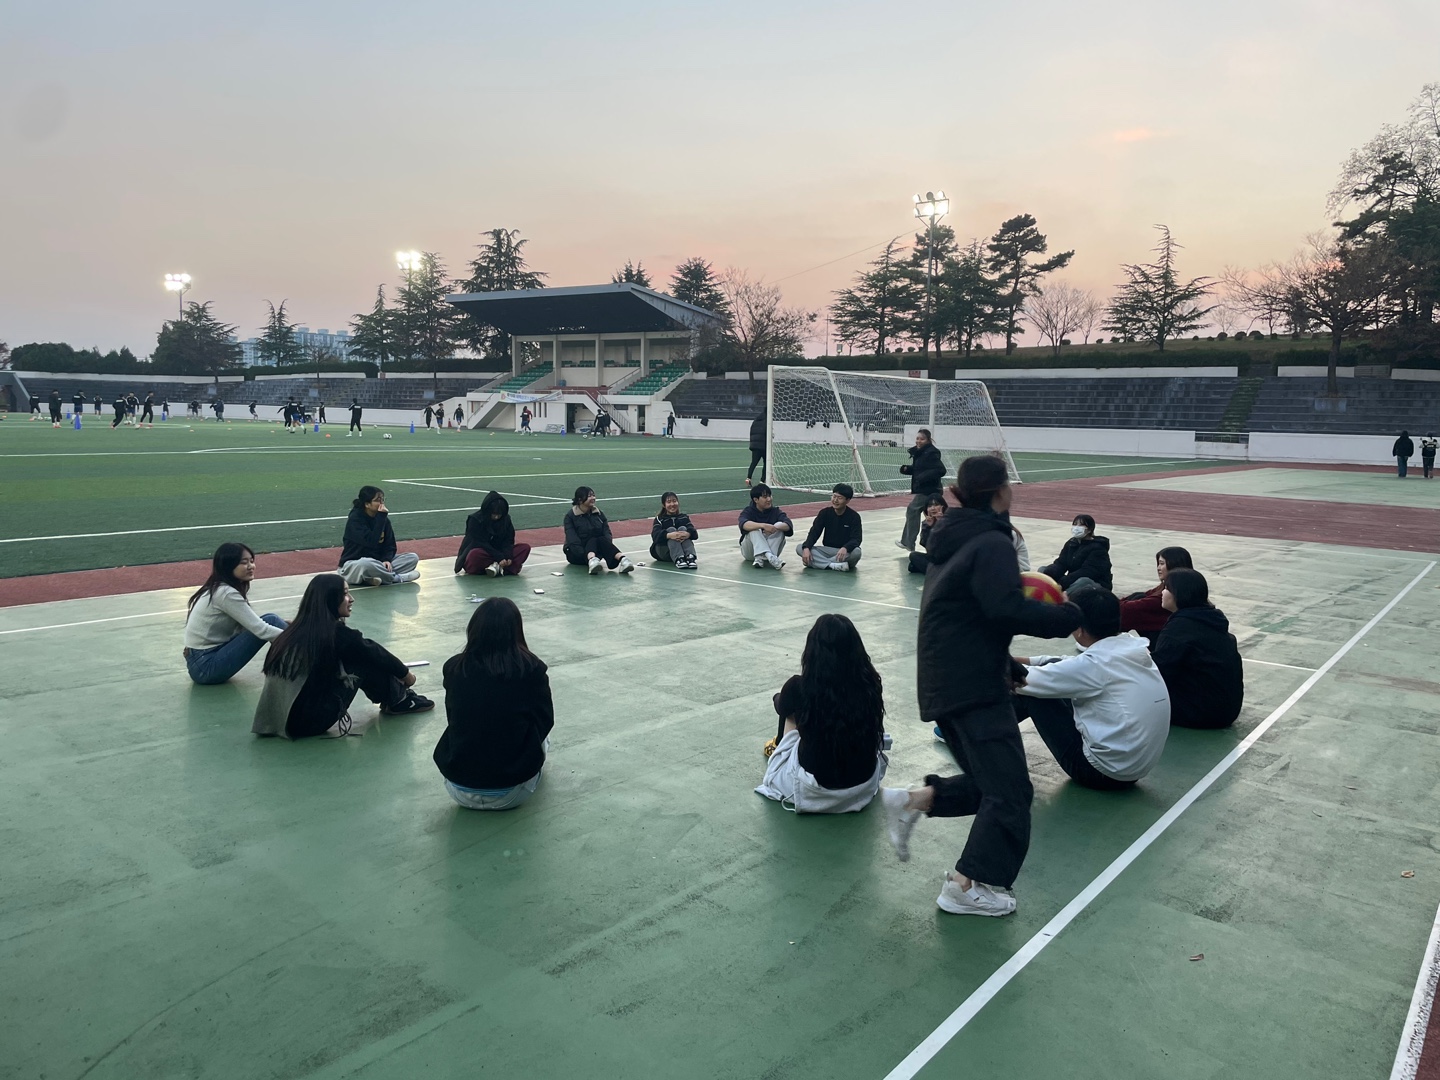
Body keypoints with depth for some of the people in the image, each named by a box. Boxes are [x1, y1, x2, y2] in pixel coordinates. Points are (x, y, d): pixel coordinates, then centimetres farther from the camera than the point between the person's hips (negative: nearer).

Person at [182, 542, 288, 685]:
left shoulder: (219, 588, 9)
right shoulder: (226, 593, -18)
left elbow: (253, 624, 8)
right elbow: (260, 630, -22)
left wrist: (284, 627, -3)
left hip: (202, 660, 9)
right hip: (205, 666, -9)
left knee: (268, 621, 1)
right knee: (271, 621, -15)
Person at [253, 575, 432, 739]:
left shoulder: (298, 629, 9)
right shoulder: (336, 633, -13)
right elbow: (377, 654, 2)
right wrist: (406, 674, 20)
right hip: (311, 720, -8)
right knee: (363, 662, 0)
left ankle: (394, 696, 25)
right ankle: (399, 701, 18)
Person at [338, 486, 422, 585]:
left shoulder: (383, 519, 3)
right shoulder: (355, 519, -15)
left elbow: (390, 545, 4)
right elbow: (371, 542, -28)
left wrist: (387, 560, -17)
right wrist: (381, 517, -25)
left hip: (377, 563, 7)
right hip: (353, 565, -6)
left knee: (413, 557, -10)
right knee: (366, 563, -43)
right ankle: (396, 578, -20)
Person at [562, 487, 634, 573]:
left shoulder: (599, 513, 9)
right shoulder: (570, 516, -6)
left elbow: (607, 533, 0)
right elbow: (572, 540, -18)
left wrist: (609, 548, -22)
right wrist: (587, 556, -33)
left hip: (596, 550, 4)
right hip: (576, 554, -3)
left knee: (602, 540, -28)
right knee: (593, 540, -32)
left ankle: (622, 559, -55)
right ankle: (591, 560, -66)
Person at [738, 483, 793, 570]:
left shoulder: (776, 511, -1)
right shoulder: (748, 511, -7)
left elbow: (788, 525, -20)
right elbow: (744, 524, -32)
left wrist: (775, 527, -41)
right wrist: (763, 525, -48)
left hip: (771, 548, 2)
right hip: (750, 551, -2)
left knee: (779, 526, -23)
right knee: (754, 528, -29)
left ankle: (760, 558, -37)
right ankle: (769, 557, -50)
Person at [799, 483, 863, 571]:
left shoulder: (854, 516, -8)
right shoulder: (825, 513, 1)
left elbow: (856, 539, -17)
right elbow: (814, 532, -5)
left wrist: (845, 548, -41)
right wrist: (806, 548, -26)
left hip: (845, 552, -3)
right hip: (827, 550, 3)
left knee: (856, 552, -38)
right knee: (800, 548, -21)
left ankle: (820, 563, -29)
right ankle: (832, 565, -35)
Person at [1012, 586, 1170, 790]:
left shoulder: (1096, 664, -23)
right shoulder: (1133, 649, -1)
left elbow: (1024, 680, -12)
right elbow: (1074, 666, 14)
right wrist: (1025, 661, 12)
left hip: (1104, 771, -8)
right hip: (1137, 768, 8)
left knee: (1031, 691, -2)